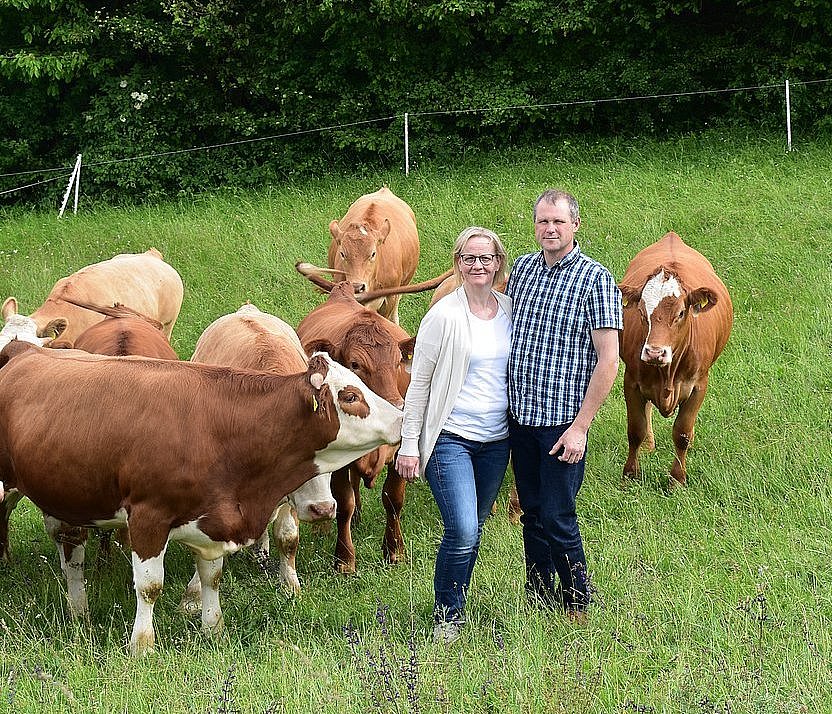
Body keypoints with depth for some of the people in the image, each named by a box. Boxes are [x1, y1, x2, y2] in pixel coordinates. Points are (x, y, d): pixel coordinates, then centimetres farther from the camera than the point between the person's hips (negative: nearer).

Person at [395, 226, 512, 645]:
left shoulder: (511, 311, 6)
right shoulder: (444, 316, -9)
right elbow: (418, 382, -6)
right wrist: (409, 444, -8)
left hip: (496, 439, 5)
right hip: (450, 438, -5)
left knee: (473, 528, 12)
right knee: (462, 531, -14)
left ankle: (456, 603, 28)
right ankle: (446, 615, 3)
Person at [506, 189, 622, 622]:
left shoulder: (595, 279, -9)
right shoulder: (522, 268, 8)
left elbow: (608, 361, -12)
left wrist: (580, 427, -16)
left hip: (563, 422, -5)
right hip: (519, 416, 5)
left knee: (558, 520, -2)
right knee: (532, 515, 13)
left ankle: (577, 609, 14)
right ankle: (538, 601, 25)